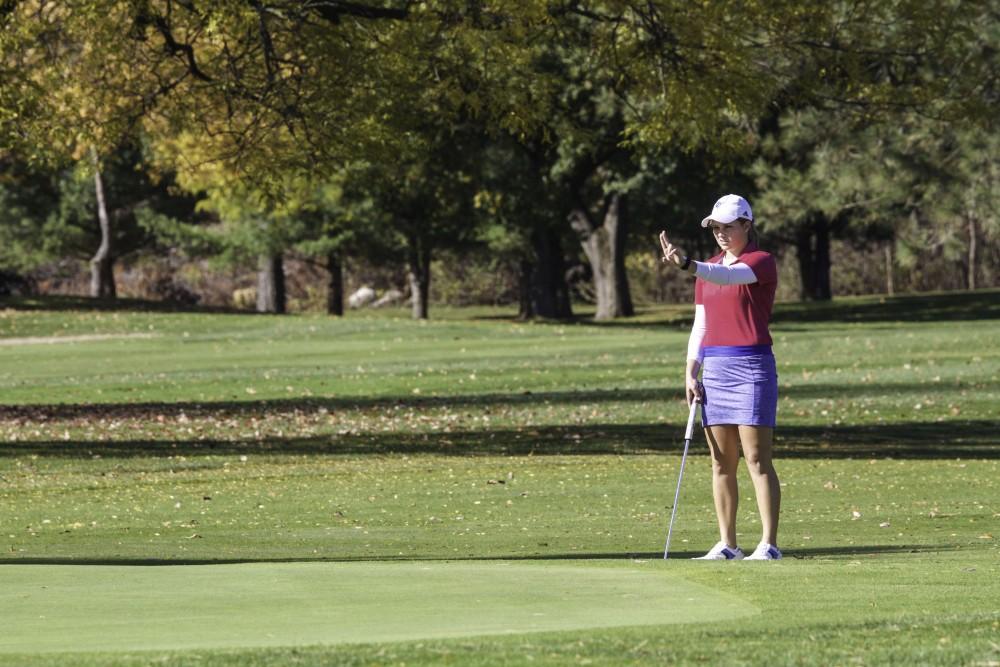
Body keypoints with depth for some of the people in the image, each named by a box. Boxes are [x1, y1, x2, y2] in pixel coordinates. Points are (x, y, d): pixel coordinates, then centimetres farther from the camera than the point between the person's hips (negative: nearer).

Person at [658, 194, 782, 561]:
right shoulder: (708, 269, 16)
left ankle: (769, 544, -8)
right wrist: (691, 373, 7)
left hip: (752, 366, -7)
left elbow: (728, 277, -27)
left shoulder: (762, 262, -5)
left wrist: (686, 265, -43)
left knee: (757, 459, -9)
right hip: (714, 368, 7)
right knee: (721, 462, 6)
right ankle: (727, 544, 10)